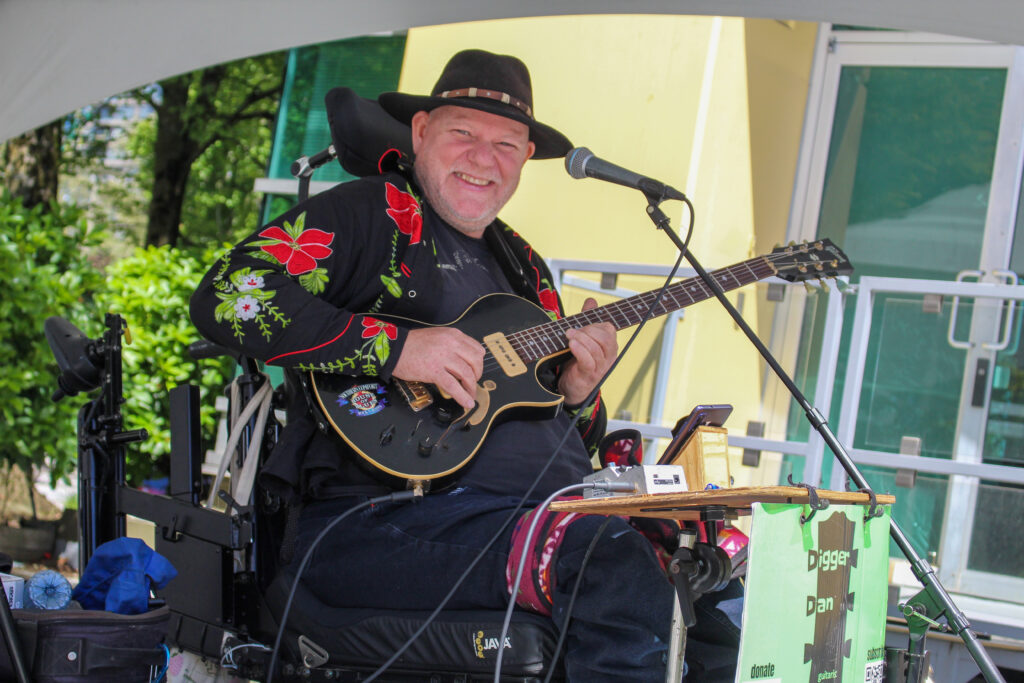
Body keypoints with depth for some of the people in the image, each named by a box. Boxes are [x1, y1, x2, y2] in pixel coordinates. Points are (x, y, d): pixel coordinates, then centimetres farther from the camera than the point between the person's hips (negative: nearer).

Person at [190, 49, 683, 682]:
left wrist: (578, 394, 3)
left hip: (544, 508, 8)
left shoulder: (523, 266, 24)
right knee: (623, 572, -30)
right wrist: (393, 348, -18)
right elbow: (226, 297, -14)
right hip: (380, 523, -8)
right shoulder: (369, 213, 2)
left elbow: (574, 451, 28)